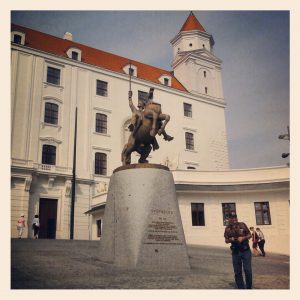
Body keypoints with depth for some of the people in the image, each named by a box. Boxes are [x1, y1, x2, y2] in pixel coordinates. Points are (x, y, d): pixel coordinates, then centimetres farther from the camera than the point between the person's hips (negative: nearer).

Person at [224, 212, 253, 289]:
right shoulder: (227, 228, 3)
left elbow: (249, 235, 3)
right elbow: (226, 241, 8)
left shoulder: (242, 225, -2)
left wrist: (243, 238, -14)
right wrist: (230, 239, -13)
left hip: (245, 251, -2)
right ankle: (241, 288, 17)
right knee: (237, 272, 6)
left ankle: (249, 287, 14)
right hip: (235, 252, 2)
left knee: (248, 270, -3)